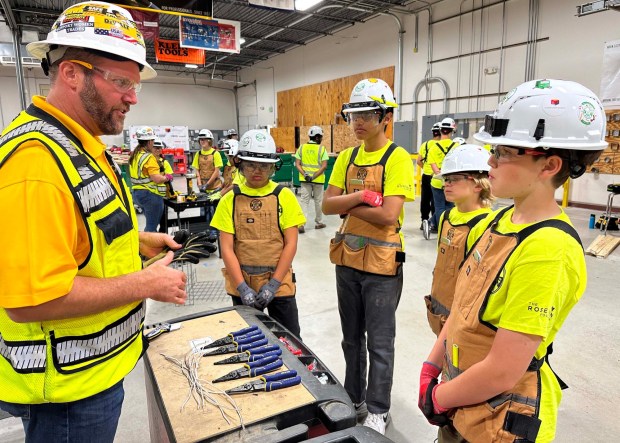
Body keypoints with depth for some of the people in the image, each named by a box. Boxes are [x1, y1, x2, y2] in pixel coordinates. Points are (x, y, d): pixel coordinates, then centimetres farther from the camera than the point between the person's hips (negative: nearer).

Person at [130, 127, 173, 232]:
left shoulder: (135, 155, 10)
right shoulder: (149, 157, -18)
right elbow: (157, 179, -24)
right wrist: (167, 177, -6)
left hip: (137, 192, 9)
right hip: (150, 194, -9)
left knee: (150, 223, 23)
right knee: (152, 225, -1)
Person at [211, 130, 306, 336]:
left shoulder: (284, 196, -3)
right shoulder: (230, 199, -1)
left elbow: (291, 244, -6)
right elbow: (227, 248, -4)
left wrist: (273, 284, -11)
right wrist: (242, 287, -12)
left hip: (279, 282, -1)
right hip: (242, 284, 1)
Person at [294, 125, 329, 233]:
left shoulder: (302, 147, 2)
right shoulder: (321, 148, -6)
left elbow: (297, 164, -4)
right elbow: (324, 166, -14)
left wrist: (305, 175, -13)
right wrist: (314, 176, -15)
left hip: (304, 179, 2)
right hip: (318, 179, -2)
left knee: (304, 201, 6)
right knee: (318, 201, 14)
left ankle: (301, 223, -8)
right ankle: (318, 222, 27)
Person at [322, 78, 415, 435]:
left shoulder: (398, 159, -13)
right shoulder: (346, 158, 5)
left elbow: (388, 215, -23)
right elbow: (328, 205, -1)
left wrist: (347, 204, -11)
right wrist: (362, 196, -17)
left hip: (382, 263, -6)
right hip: (347, 259, 6)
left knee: (379, 342, 8)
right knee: (352, 337, 20)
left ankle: (378, 411, 28)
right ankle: (353, 397, 40)